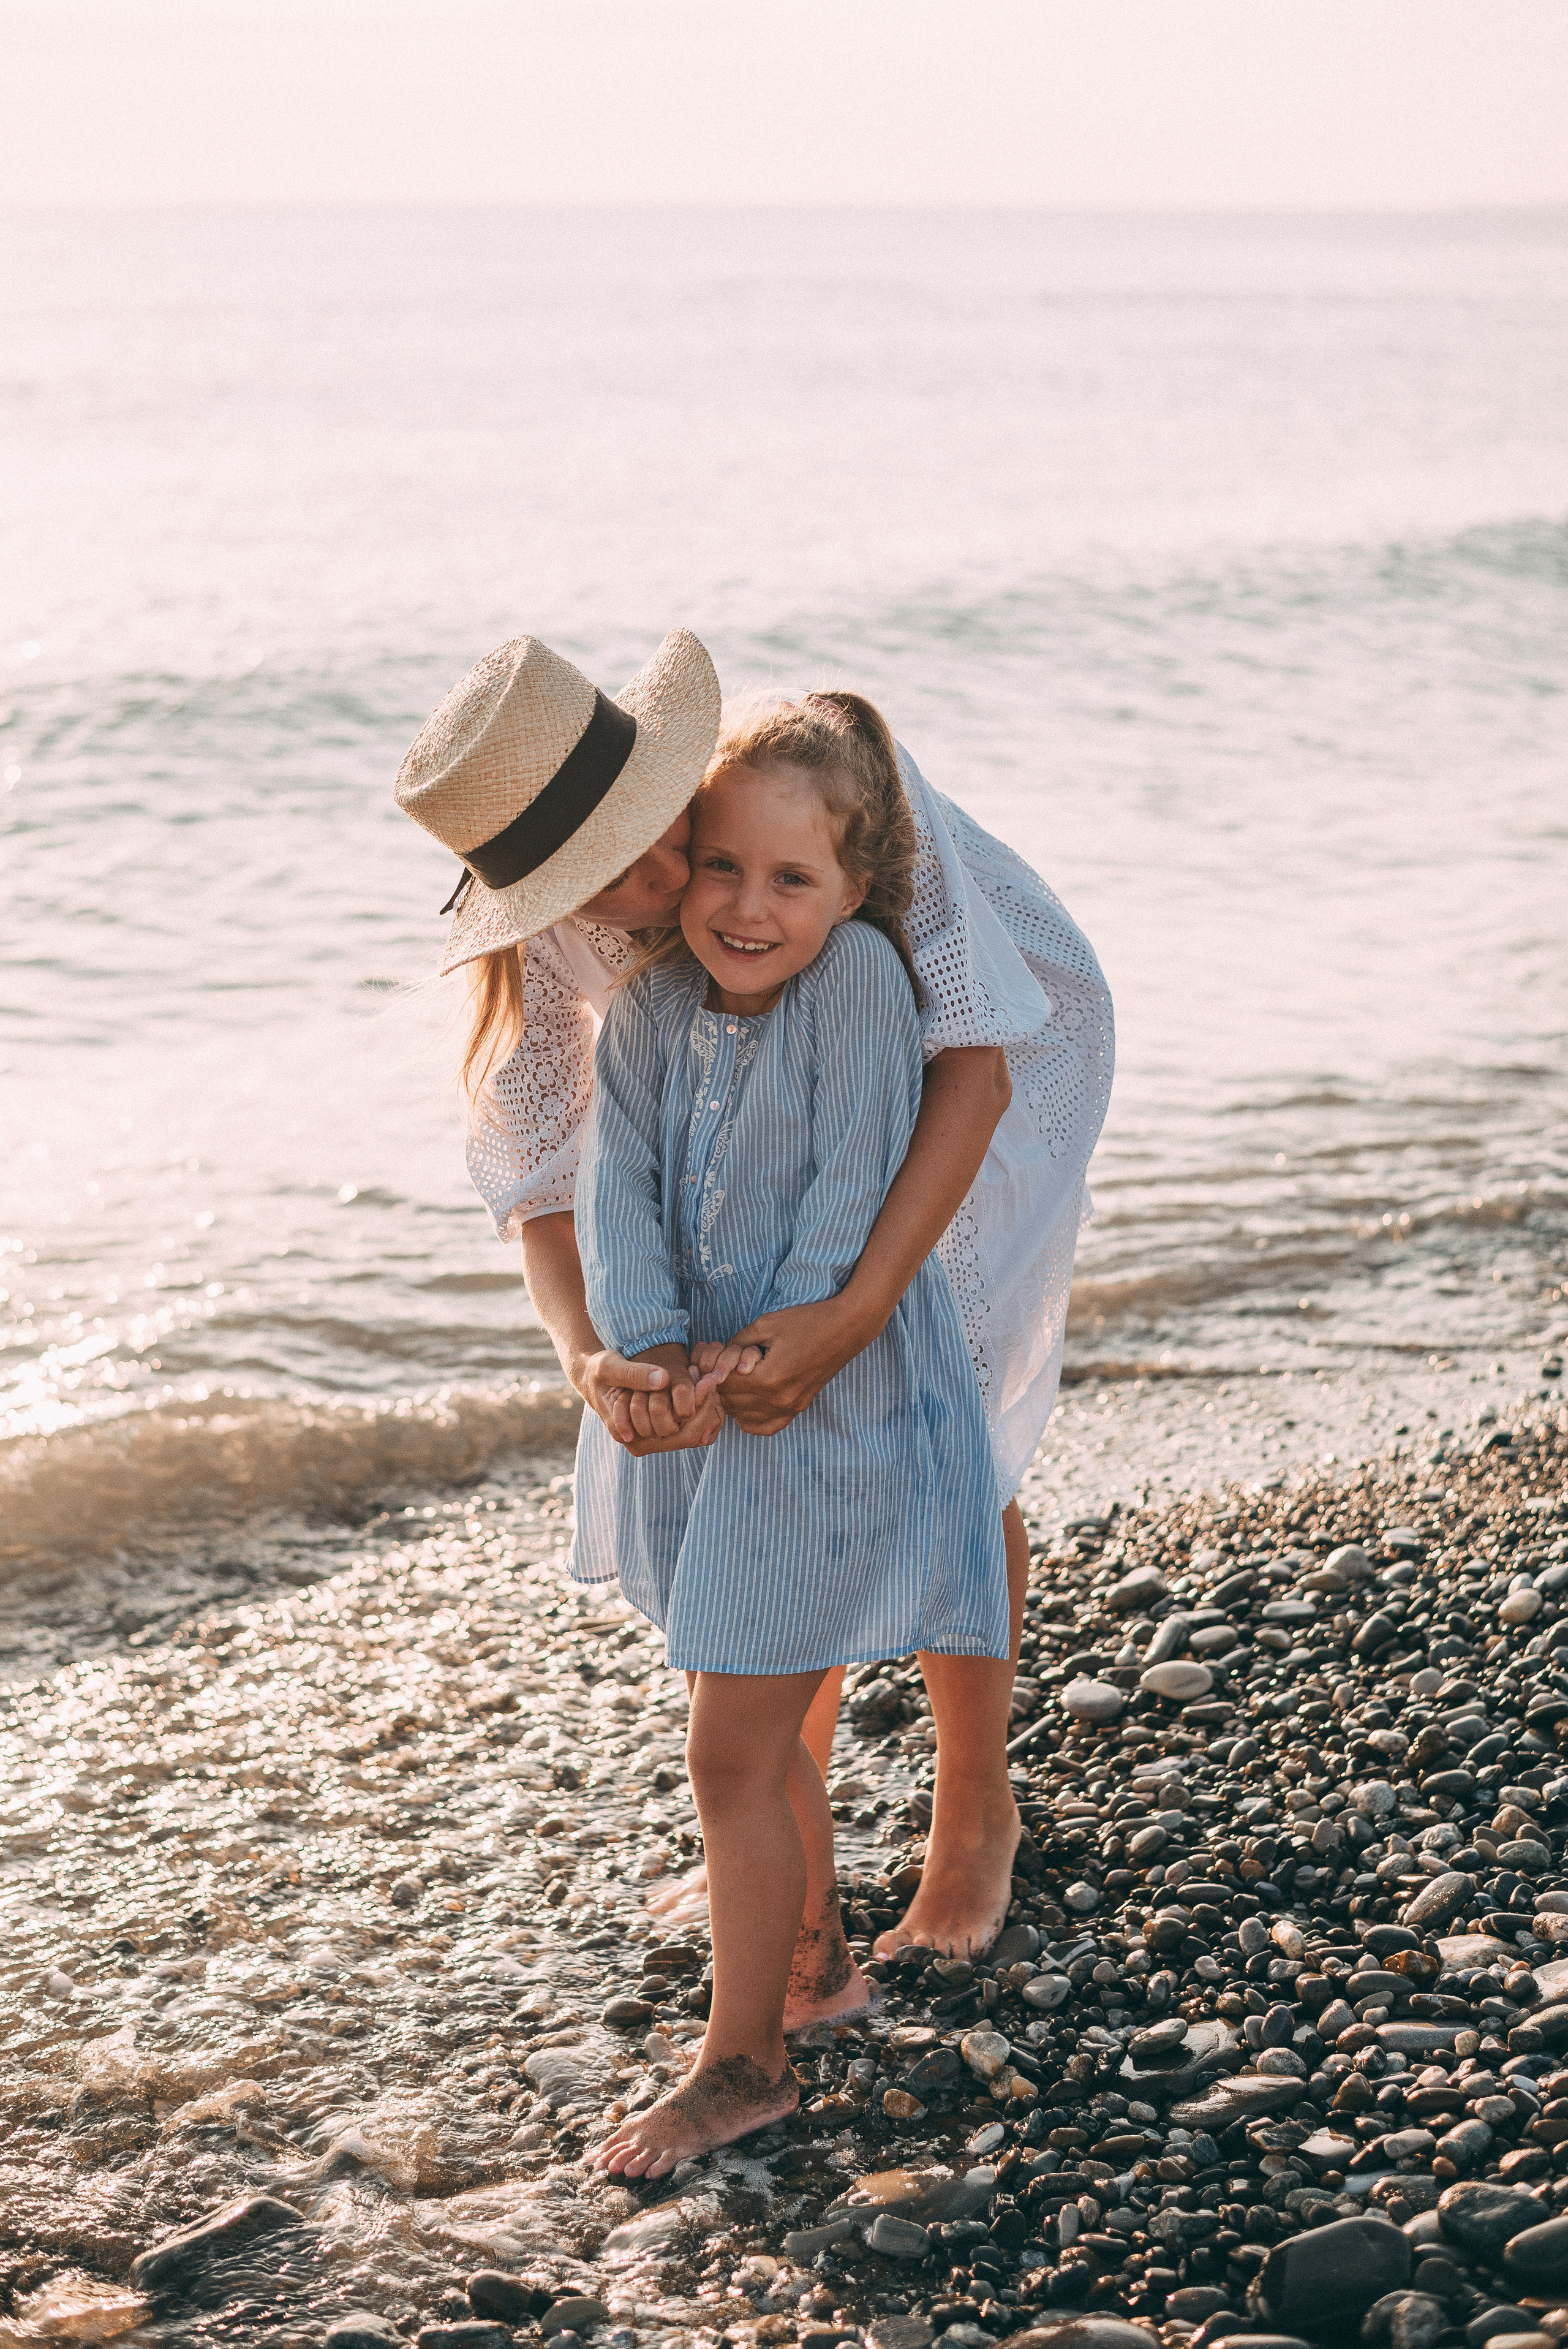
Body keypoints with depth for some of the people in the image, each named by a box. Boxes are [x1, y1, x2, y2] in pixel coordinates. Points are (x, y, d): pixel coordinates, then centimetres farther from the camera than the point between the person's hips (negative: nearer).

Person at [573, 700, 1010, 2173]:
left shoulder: (859, 973, -18)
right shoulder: (654, 1001, -3)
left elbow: (854, 1183, -17)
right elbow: (617, 1183, -9)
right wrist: (654, 1345, -22)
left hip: (839, 1405, -6)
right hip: (702, 1400, 7)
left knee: (730, 1756, -3)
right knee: (752, 1731, 21)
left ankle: (742, 2063, 13)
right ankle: (817, 1966, 43)